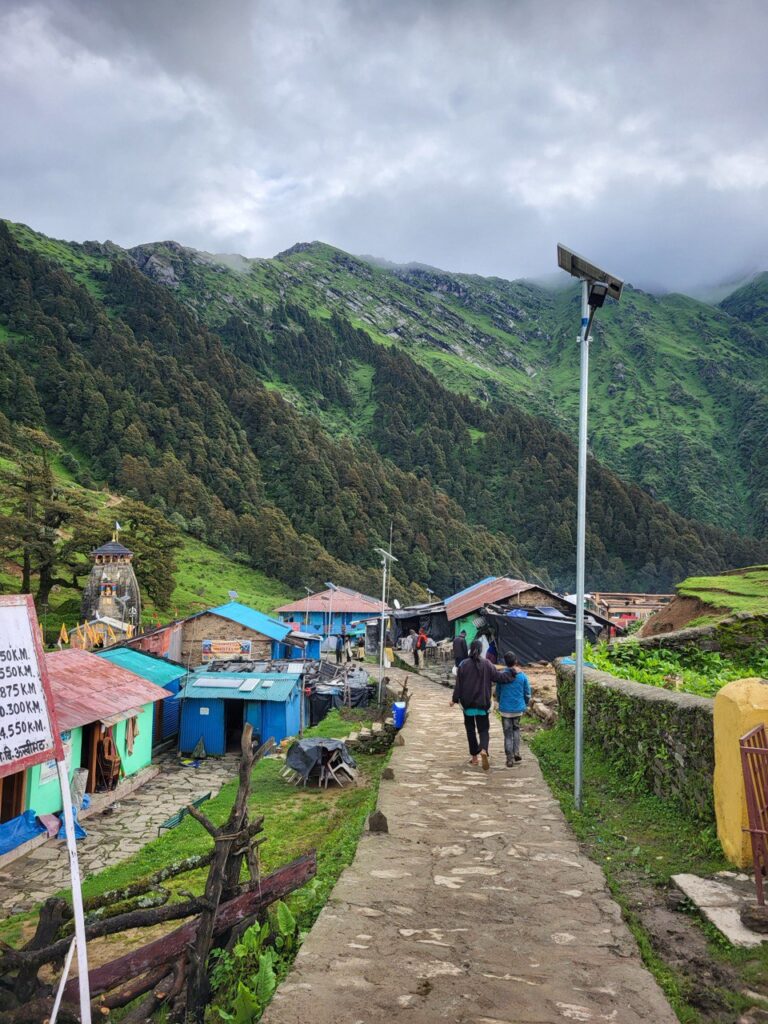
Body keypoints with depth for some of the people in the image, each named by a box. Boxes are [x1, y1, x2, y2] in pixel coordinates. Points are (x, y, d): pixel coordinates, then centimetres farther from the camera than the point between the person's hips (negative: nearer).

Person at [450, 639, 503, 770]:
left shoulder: (464, 664, -6)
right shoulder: (486, 663, -6)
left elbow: (459, 684, -4)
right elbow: (497, 676, -8)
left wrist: (455, 699, 4)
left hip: (468, 702, 0)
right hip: (482, 702, 0)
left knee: (470, 729, 14)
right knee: (483, 729, 6)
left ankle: (474, 756, 16)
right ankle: (483, 750, -20)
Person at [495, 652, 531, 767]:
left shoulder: (501, 676, -9)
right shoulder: (522, 676, -8)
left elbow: (497, 693, 2)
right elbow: (527, 693, -1)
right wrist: (525, 705, 17)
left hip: (505, 709, -1)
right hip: (518, 708, 1)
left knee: (508, 734, 7)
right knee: (516, 729, 23)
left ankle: (510, 759, 8)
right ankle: (516, 753, 16)